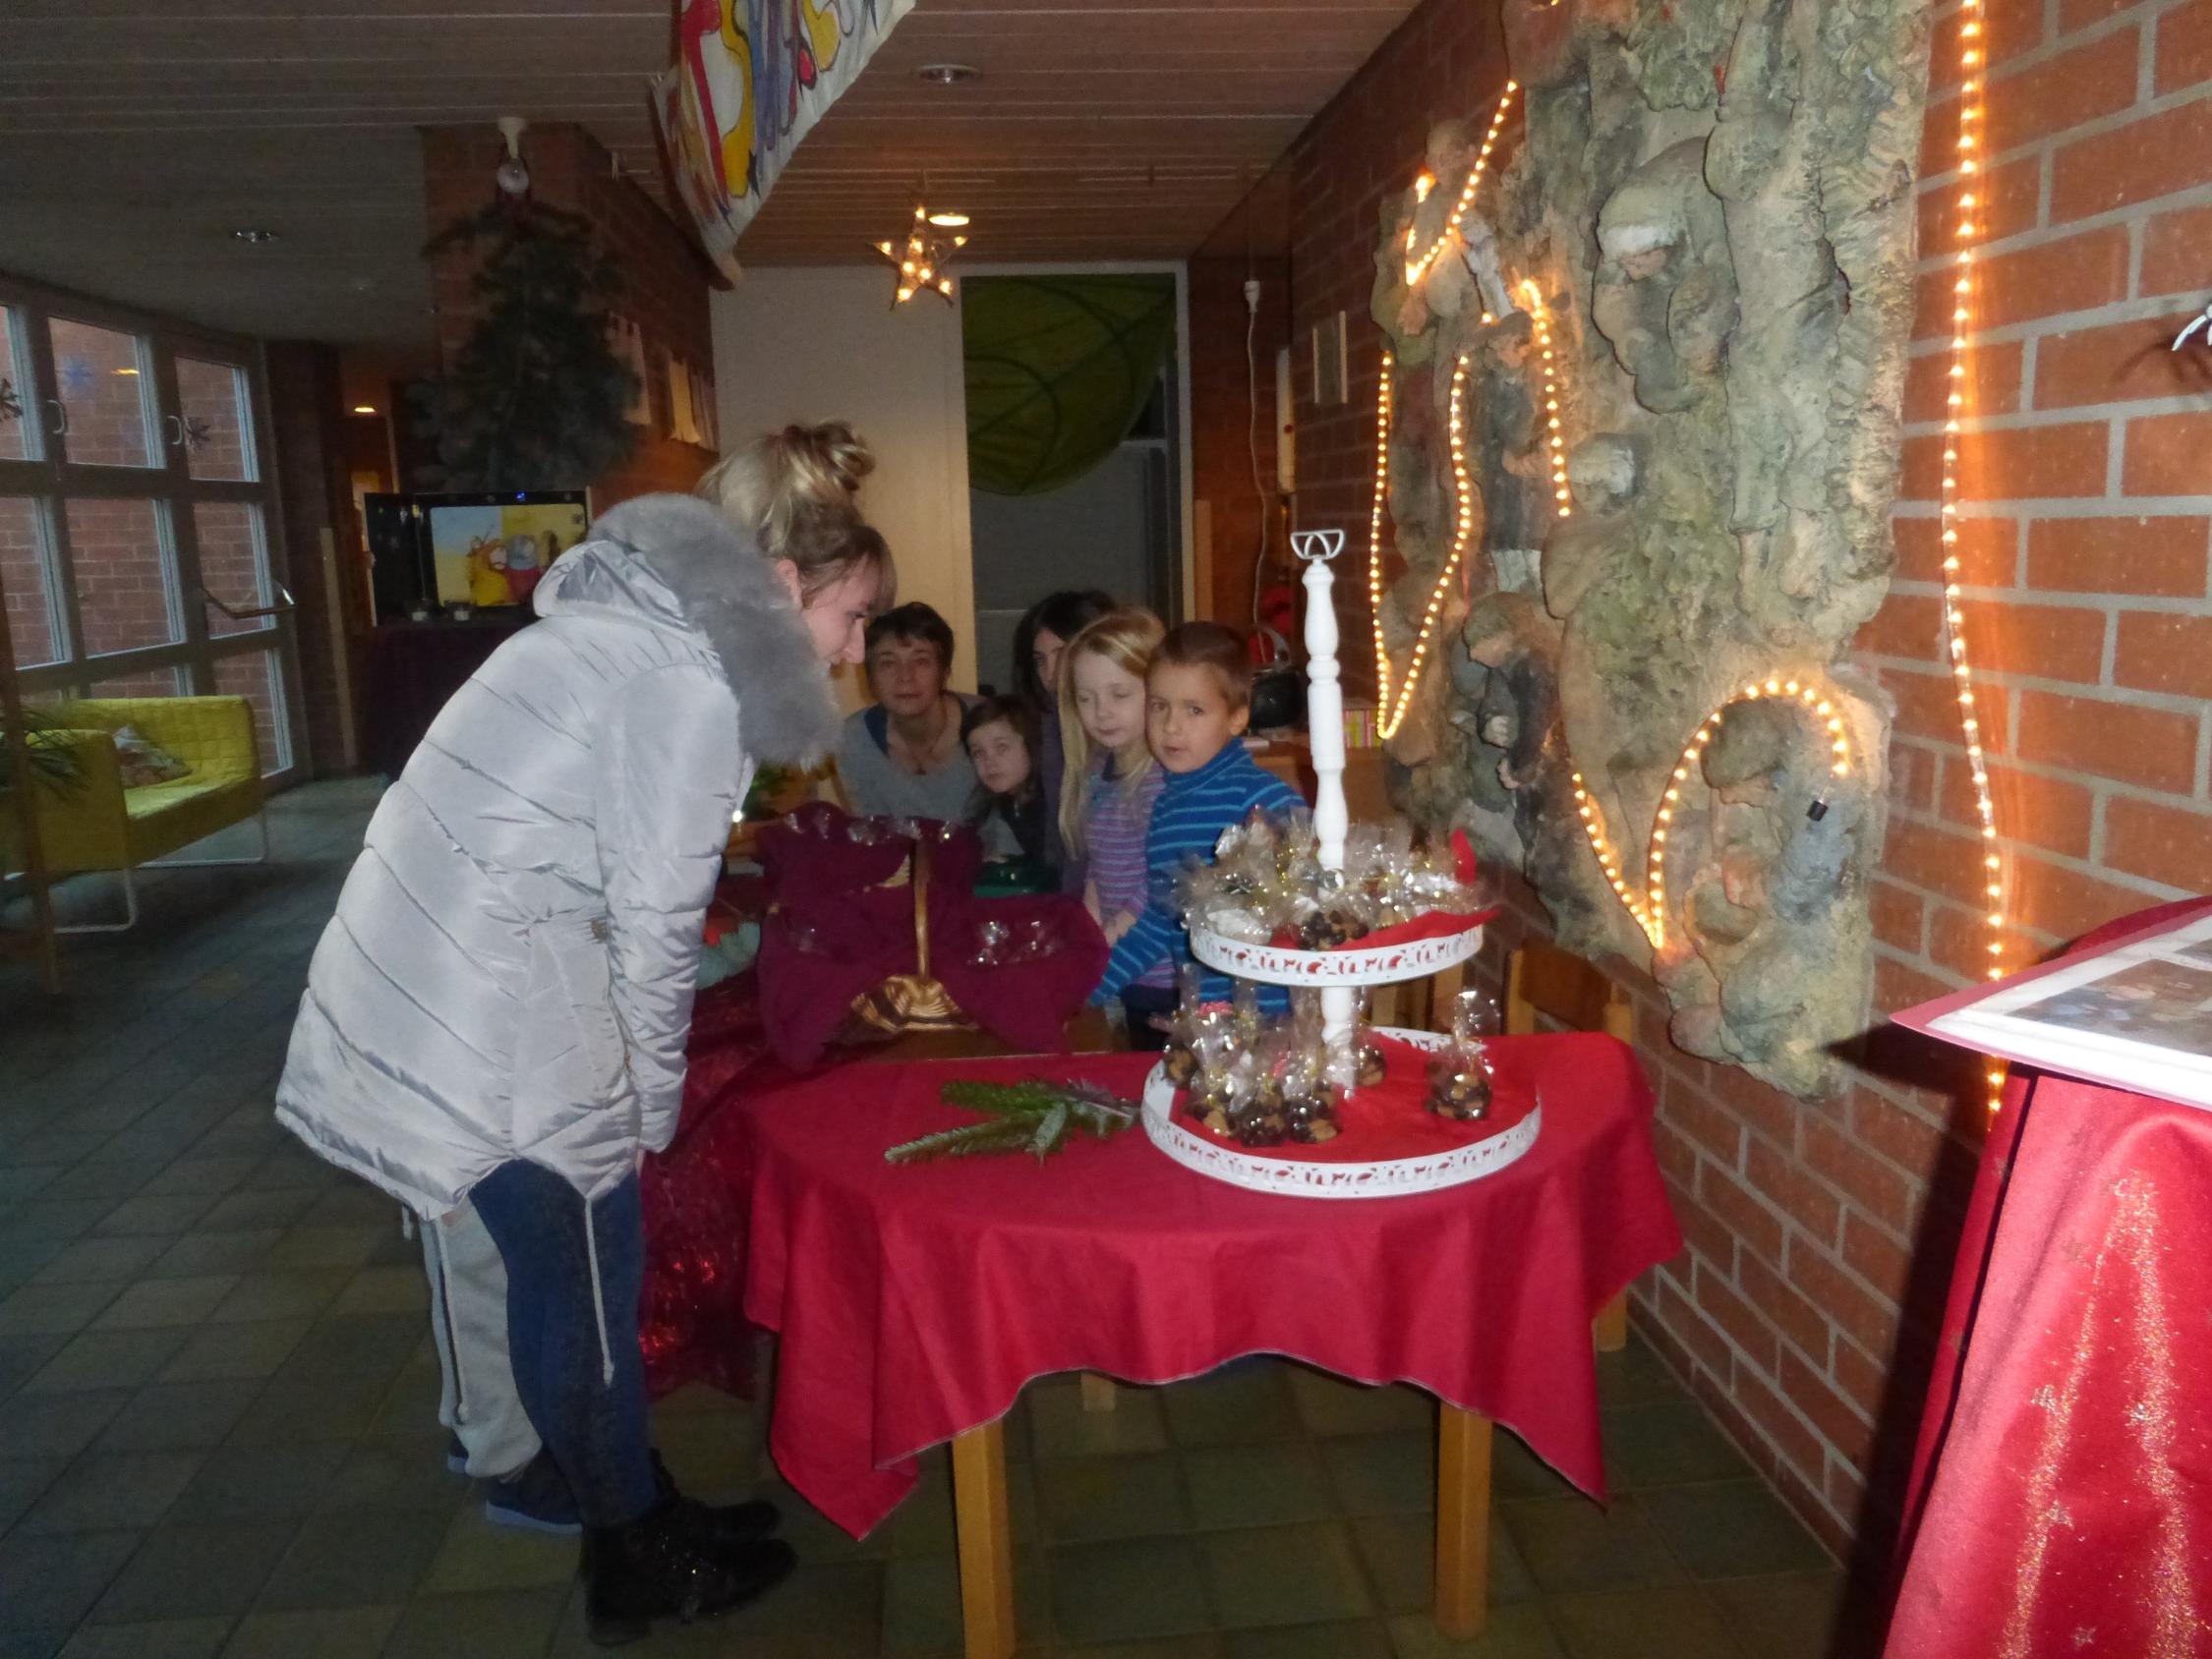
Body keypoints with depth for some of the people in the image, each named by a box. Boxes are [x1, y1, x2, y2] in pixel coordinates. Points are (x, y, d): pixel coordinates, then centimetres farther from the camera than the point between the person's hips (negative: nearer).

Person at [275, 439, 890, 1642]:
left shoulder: (637, 624, 13)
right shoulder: (696, 681, -17)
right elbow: (651, 922, -16)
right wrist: (655, 1101, -2)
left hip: (419, 981, 9)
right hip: (499, 1023, -9)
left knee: (558, 1276, 19)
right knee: (589, 1293, 7)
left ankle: (632, 1509, 37)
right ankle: (638, 1567, 28)